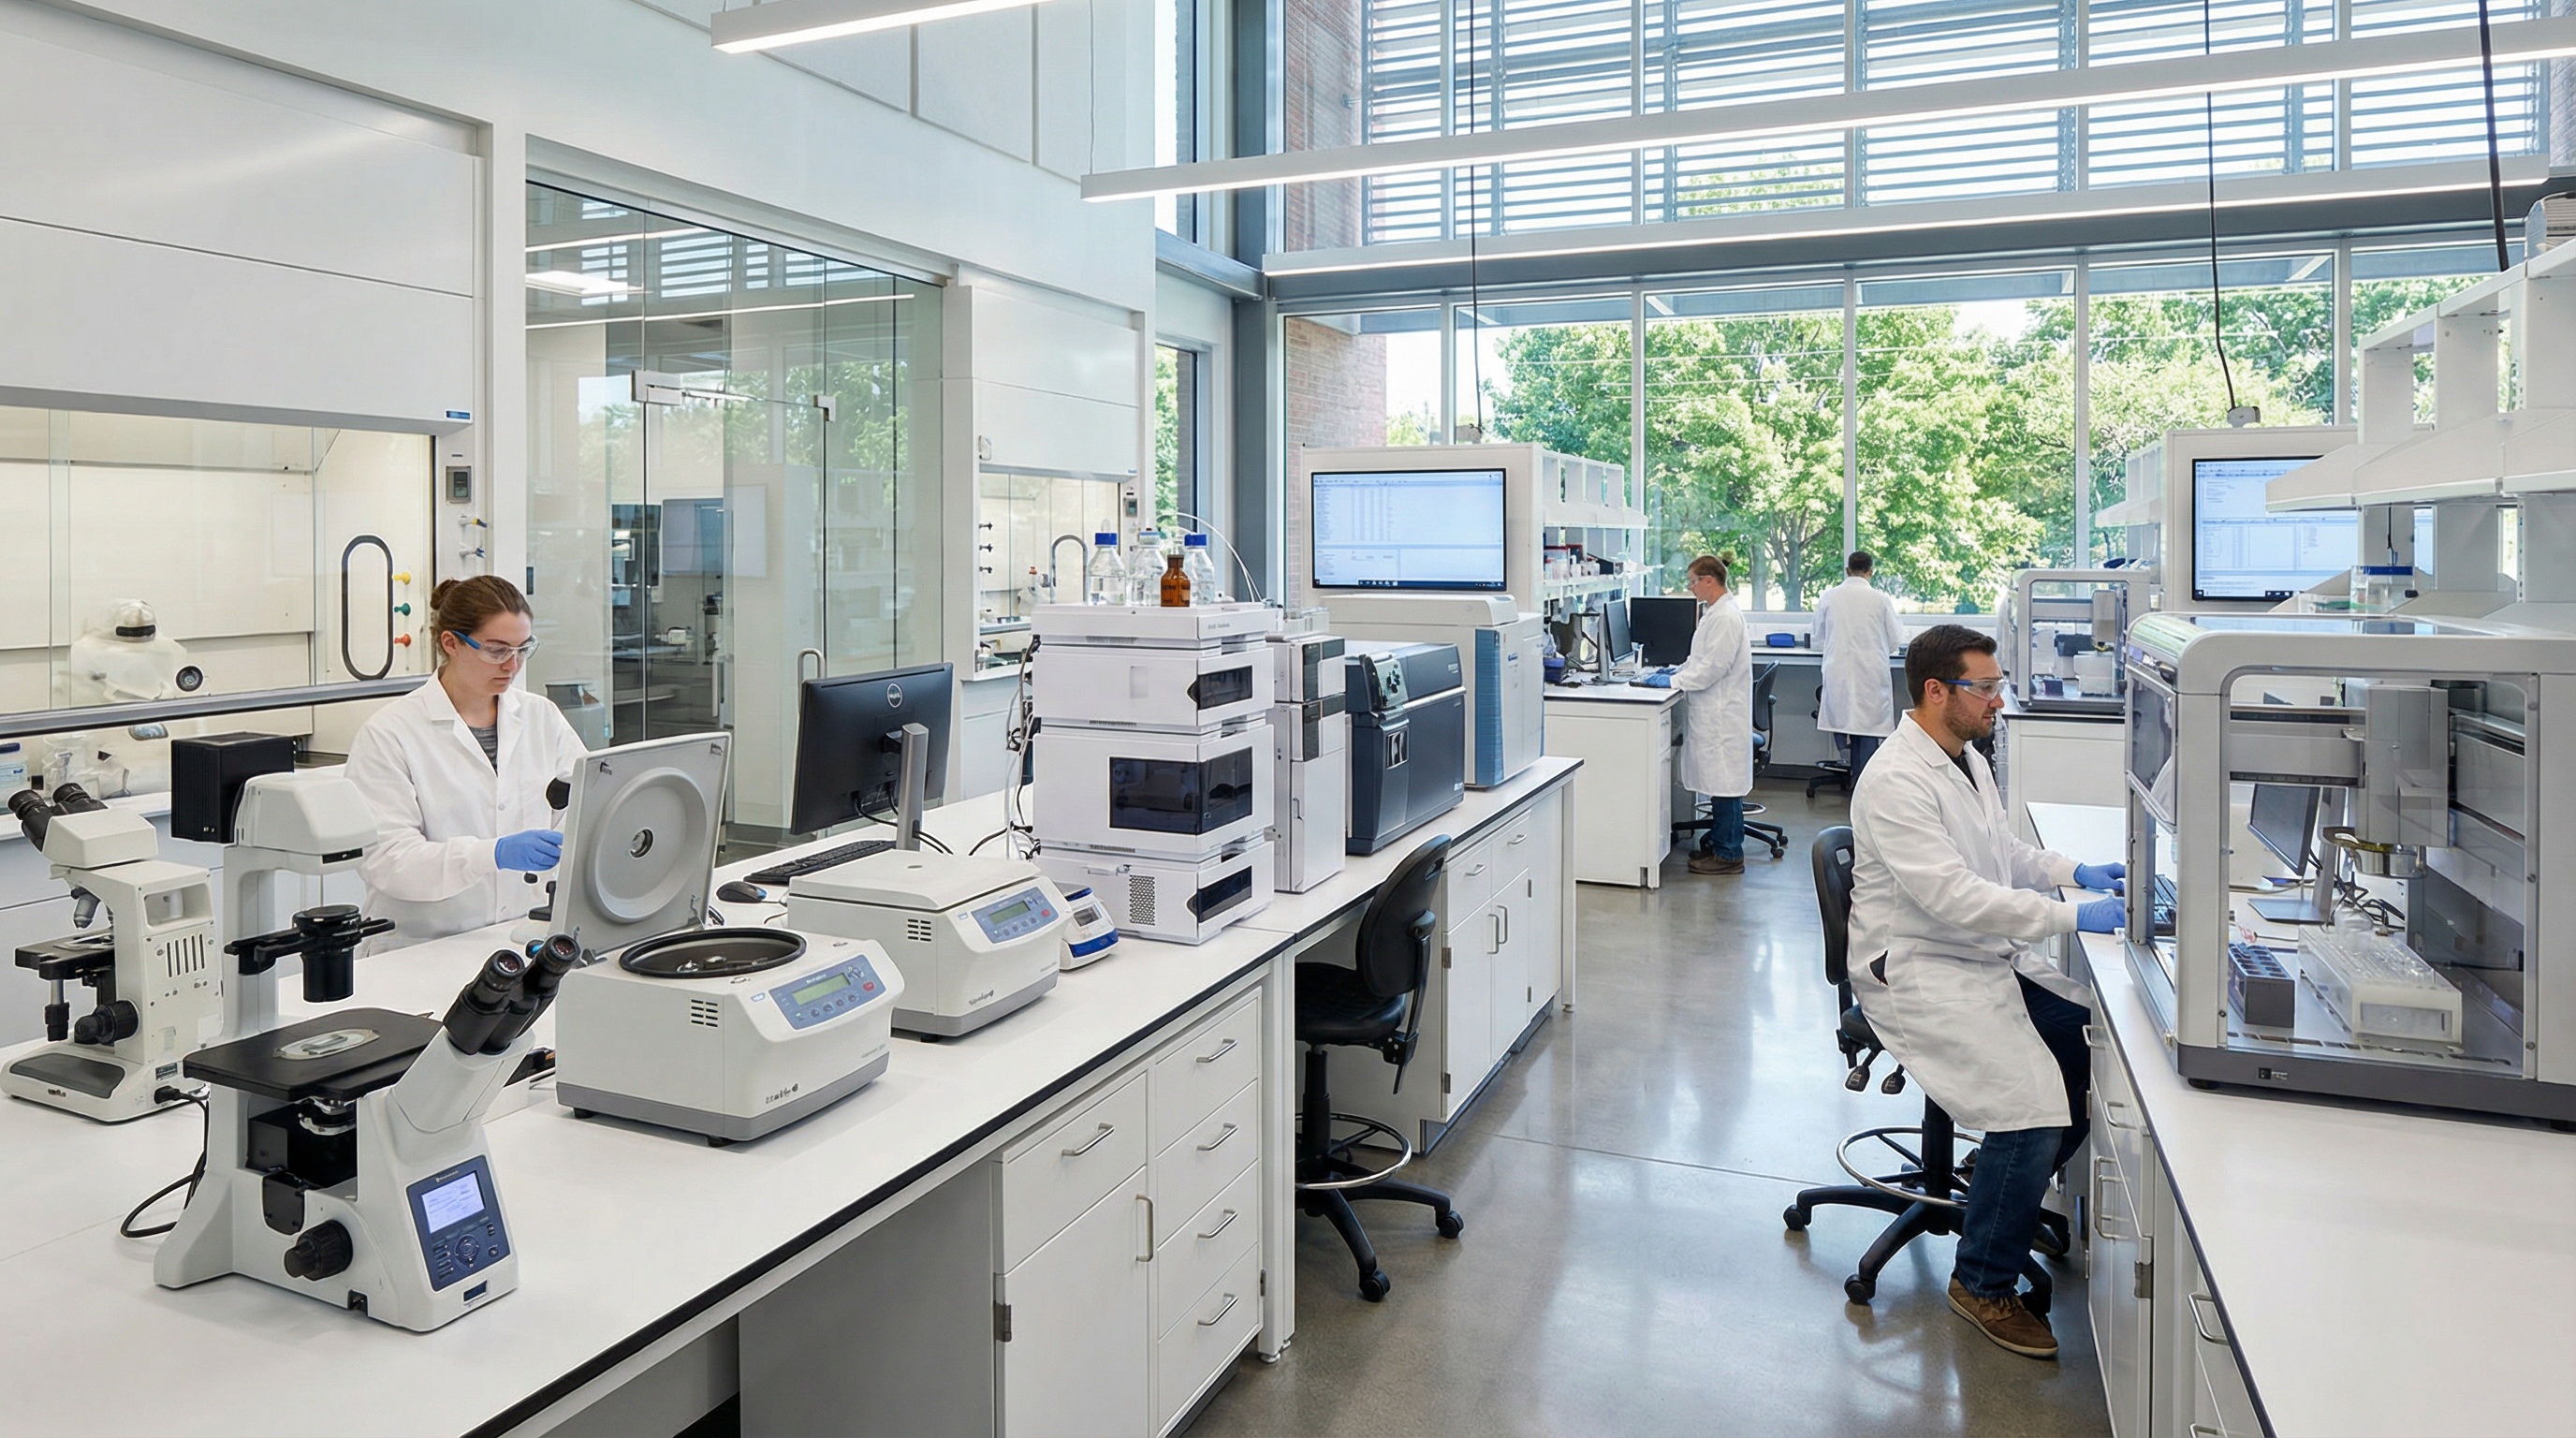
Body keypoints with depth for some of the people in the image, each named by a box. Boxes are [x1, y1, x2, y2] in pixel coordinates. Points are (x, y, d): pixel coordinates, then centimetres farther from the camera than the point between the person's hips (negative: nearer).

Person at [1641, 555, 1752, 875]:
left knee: (1724, 782, -4)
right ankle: (1718, 841, 24)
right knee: (1718, 781, 15)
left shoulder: (1725, 617, -18)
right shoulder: (1716, 613, 14)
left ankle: (1728, 854, 3)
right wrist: (1678, 671, 14)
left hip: (1722, 713, -10)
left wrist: (1673, 681, -14)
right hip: (1714, 712, 10)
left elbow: (1713, 667, -20)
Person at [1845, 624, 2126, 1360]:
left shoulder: (1968, 759, 12)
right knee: (2033, 1105, -22)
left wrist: (2074, 871, 8)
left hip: (1989, 957, 10)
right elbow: (1954, 897, -27)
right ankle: (1984, 1284, -1)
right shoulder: (1896, 782, -21)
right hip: (1920, 973, -10)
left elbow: (2002, 850, 26)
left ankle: (2006, 1202, 23)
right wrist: (2072, 917, -25)